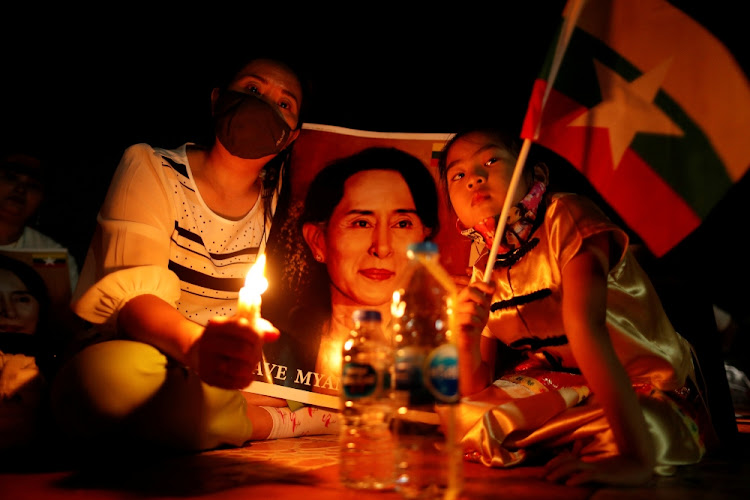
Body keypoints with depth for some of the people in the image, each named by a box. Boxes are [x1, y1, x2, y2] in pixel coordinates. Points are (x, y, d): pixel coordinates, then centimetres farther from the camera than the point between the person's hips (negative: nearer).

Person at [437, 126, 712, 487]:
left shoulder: (566, 216, -20)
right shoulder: (485, 273, -1)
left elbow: (584, 326, -37)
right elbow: (478, 392, -1)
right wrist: (467, 339, -23)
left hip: (649, 391, -5)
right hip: (568, 392, 6)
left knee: (606, 441, -37)